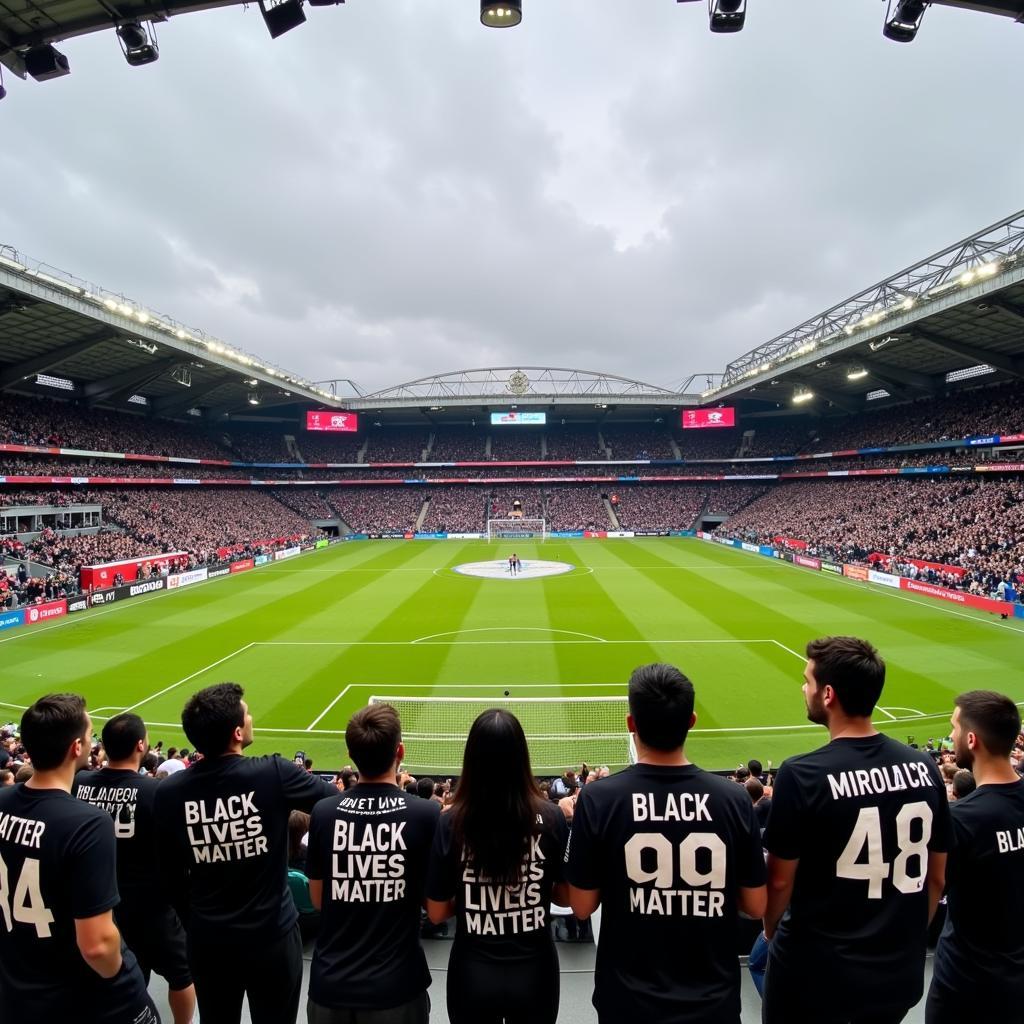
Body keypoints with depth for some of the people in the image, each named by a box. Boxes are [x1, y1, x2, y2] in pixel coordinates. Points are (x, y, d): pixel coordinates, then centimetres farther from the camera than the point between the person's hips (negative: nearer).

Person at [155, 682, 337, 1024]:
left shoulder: (168, 791, -12)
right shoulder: (273, 773, -23)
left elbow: (170, 875, 0)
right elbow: (343, 802, -10)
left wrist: (194, 921, 15)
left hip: (207, 939, 3)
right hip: (272, 934, -3)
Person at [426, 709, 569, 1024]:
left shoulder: (451, 823, -18)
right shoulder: (550, 817, -17)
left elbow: (436, 913, -8)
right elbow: (566, 896, -4)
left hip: (472, 974, 0)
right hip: (534, 971, 1)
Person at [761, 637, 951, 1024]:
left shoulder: (802, 775, -24)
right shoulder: (923, 767, -9)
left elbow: (779, 880, -14)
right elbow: (936, 878, 3)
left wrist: (771, 928, 7)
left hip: (816, 975, -4)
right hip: (900, 974, 4)